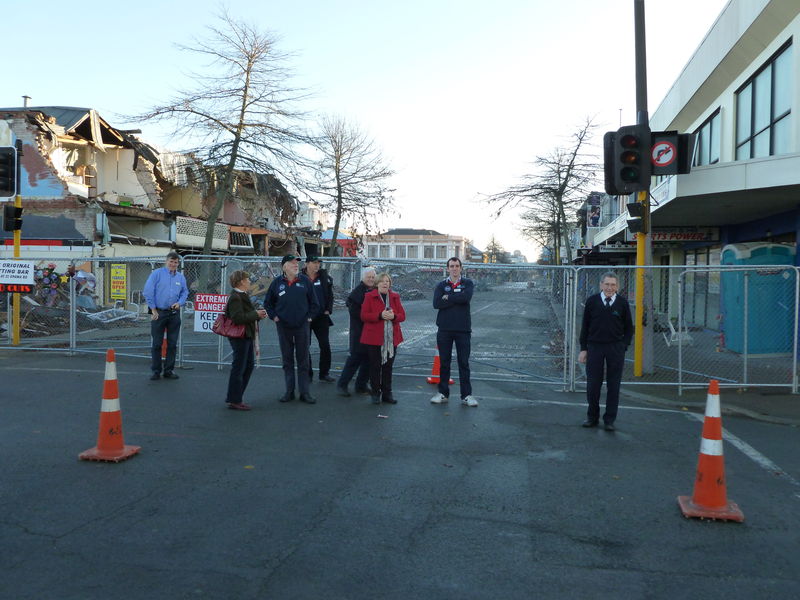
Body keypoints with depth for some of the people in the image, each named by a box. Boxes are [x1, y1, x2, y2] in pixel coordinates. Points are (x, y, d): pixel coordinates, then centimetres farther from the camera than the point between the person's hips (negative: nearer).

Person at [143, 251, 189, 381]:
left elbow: (185, 293, 16)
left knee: (172, 343, 7)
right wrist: (153, 310, -9)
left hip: (174, 313, 4)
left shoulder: (181, 277, 9)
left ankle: (169, 370, 17)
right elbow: (148, 292, -6)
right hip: (158, 313, -4)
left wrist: (179, 303, -5)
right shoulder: (157, 274, -3)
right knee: (156, 343, 2)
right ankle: (156, 370, 12)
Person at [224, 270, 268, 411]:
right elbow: (238, 318, -26)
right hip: (239, 336, -11)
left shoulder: (242, 295, 15)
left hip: (247, 336, 11)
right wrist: (256, 314, -18)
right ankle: (234, 401, 10)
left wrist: (258, 314, 6)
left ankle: (233, 397, 27)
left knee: (249, 365, 17)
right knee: (239, 368, -1)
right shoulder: (235, 297, -17)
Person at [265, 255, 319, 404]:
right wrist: (274, 316, 3)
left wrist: (310, 316, 0)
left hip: (302, 326, -1)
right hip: (283, 326, 1)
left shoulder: (305, 281, 0)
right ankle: (289, 391, 18)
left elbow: (313, 302, 7)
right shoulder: (277, 282, 1)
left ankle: (305, 392, 10)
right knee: (287, 360, 9)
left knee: (303, 360, 3)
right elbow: (268, 302, 12)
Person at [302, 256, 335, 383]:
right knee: (305, 347, 4)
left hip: (321, 316, 2)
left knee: (325, 346, 2)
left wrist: (328, 310, 2)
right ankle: (308, 374, 15)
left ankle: (324, 373, 14)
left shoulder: (325, 277, 4)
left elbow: (330, 295, 11)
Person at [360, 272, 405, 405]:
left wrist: (393, 316, -16)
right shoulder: (369, 296, 1)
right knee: (375, 366, 1)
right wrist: (380, 315, -20)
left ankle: (387, 393, 16)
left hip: (391, 338, 3)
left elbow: (402, 315, 6)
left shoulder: (395, 297, 11)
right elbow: (364, 315, -8)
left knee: (388, 366, 8)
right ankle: (375, 393, 12)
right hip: (374, 338, -3)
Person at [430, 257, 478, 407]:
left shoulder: (467, 283, 5)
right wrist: (457, 300, -12)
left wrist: (448, 298, -9)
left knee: (464, 363, 4)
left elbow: (466, 297, -18)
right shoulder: (441, 285, 7)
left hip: (463, 329, -1)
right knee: (444, 362, 8)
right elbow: (436, 303, -11)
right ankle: (443, 393, 18)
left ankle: (466, 395, 10)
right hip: (444, 329, 1)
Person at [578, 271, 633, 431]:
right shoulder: (592, 301, 0)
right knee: (593, 384, 4)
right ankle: (592, 417, 20)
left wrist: (623, 347, -2)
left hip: (615, 348, 0)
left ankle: (609, 420, 17)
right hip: (594, 346, 0)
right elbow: (585, 326, 5)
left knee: (613, 386, 6)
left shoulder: (622, 303, 0)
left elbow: (629, 328, 7)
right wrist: (583, 349, 3)